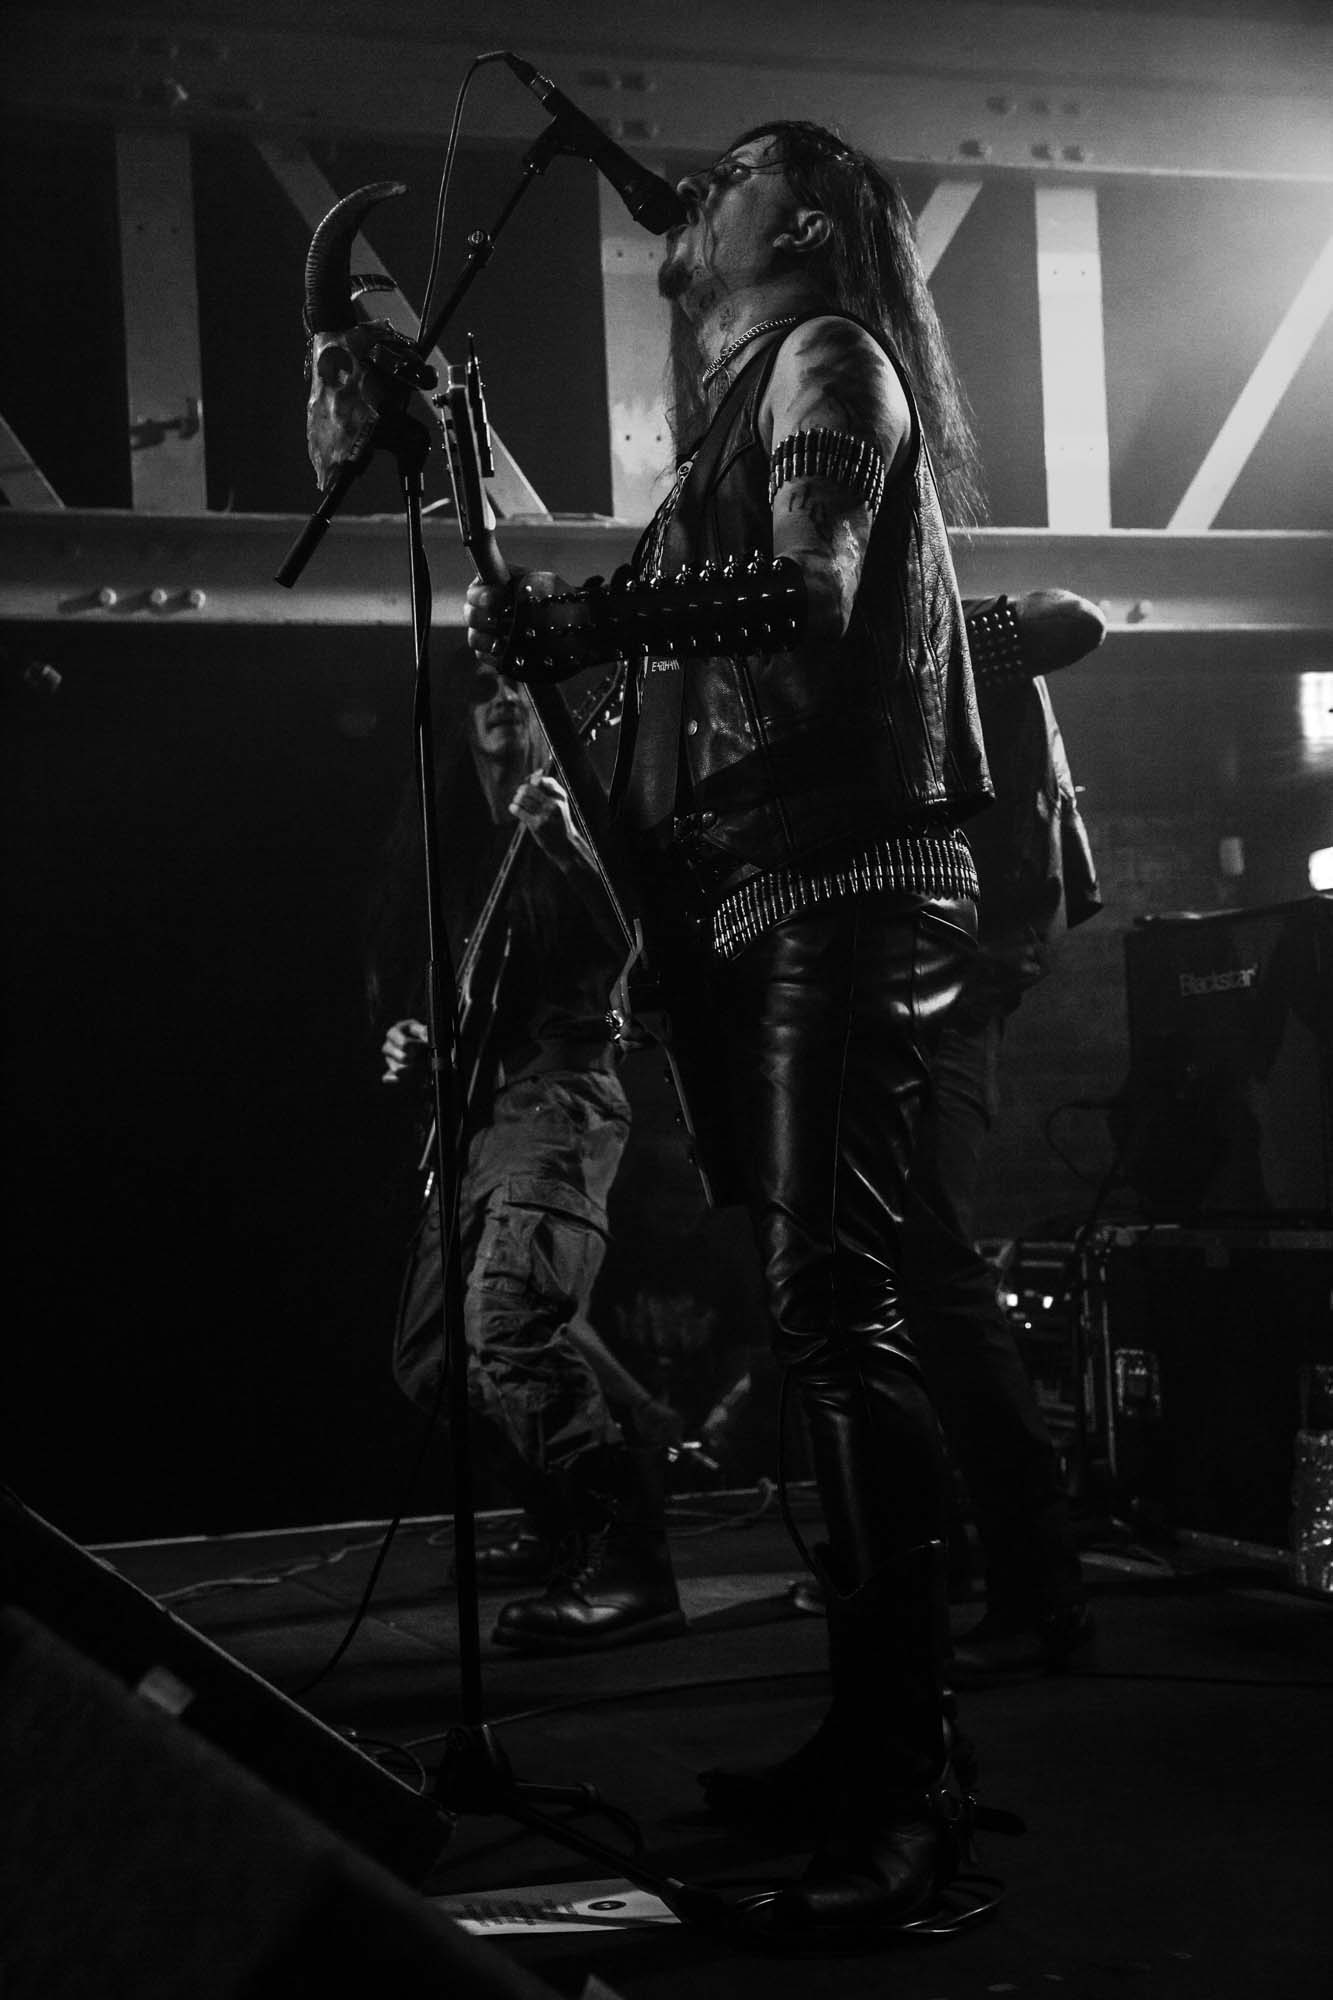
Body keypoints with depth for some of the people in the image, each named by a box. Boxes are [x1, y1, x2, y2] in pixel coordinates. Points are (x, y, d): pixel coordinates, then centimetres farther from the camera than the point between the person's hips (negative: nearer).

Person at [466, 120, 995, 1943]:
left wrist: (583, 618, -26)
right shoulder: (743, 397, 27)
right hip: (774, 895, 10)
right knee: (825, 1309, 9)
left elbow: (811, 592, -19)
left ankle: (909, 1796, -17)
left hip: (849, 890, -10)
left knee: (833, 1309, -17)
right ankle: (881, 1735, 16)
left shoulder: (827, 356, 0)